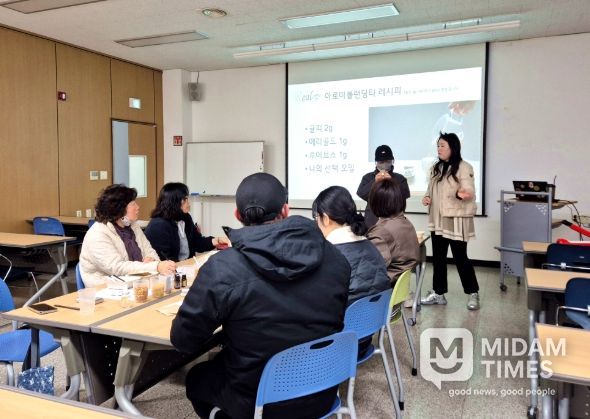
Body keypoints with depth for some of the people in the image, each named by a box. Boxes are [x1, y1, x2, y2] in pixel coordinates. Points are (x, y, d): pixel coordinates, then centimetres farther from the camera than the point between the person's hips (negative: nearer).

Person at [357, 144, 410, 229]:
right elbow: (360, 194, -4)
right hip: (373, 221, 0)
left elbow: (406, 195, -5)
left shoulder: (399, 178, 9)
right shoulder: (368, 177, 10)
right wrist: (374, 181, -16)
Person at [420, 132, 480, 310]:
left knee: (460, 257, 0)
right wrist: (427, 197, -2)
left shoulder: (464, 167, -10)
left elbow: (469, 193, -15)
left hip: (456, 220, -6)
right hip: (437, 220, 7)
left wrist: (462, 194, -37)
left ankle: (473, 293, 17)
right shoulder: (436, 167, 11)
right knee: (438, 257, 10)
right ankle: (438, 293, 20)